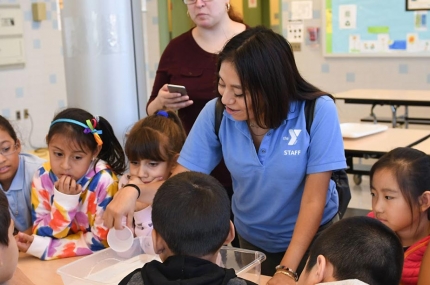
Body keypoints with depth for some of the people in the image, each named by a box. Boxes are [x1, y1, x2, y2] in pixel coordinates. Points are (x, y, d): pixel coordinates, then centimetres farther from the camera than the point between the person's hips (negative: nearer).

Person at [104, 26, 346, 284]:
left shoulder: (318, 112, -27)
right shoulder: (216, 113, -19)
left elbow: (313, 201, -24)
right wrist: (134, 191, -34)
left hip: (313, 237, -2)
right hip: (252, 239, 3)